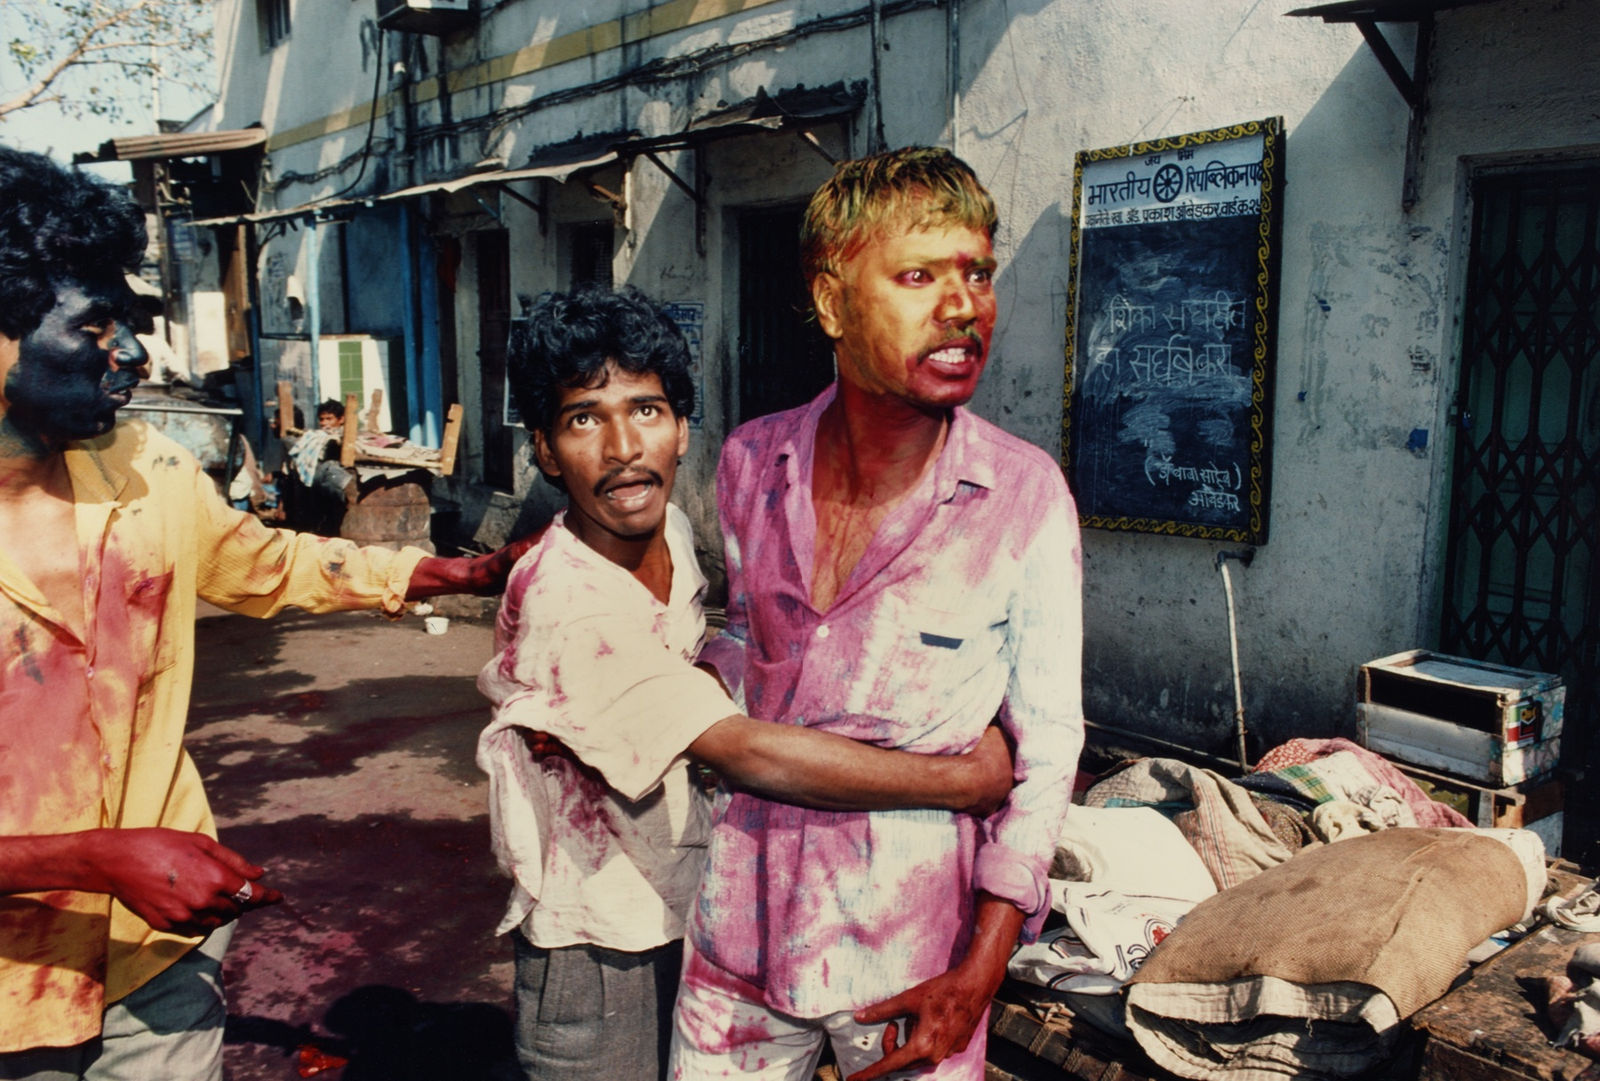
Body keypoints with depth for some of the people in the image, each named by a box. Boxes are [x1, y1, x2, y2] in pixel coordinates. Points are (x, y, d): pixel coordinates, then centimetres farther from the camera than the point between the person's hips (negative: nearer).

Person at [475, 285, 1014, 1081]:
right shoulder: (567, 605, -30)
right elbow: (744, 752, -36)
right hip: (600, 945, -7)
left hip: (693, 909, 7)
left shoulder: (670, 529, -4)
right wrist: (967, 779, -31)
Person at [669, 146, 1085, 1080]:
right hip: (743, 924, 3)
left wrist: (977, 978, -11)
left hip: (910, 949, -3)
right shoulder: (752, 462, -6)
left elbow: (1047, 750, -9)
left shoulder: (1026, 497, -15)